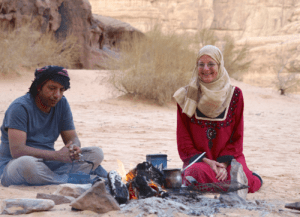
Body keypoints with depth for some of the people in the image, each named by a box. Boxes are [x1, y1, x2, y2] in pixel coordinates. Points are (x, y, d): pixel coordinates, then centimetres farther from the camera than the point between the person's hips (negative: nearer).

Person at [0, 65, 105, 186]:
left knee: (96, 153, -7)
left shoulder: (62, 103, 6)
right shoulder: (20, 107, -15)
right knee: (26, 163, -43)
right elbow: (16, 150, -24)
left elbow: (72, 138, 9)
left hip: (48, 164, 6)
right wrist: (57, 155, -29)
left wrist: (74, 148, -18)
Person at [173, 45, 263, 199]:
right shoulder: (186, 96, 3)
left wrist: (224, 163, -11)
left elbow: (237, 137, 6)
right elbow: (183, 140, 2)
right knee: (197, 174, -37)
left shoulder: (234, 95, 4)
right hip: (198, 160, -1)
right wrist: (206, 161, -13)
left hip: (229, 158, 1)